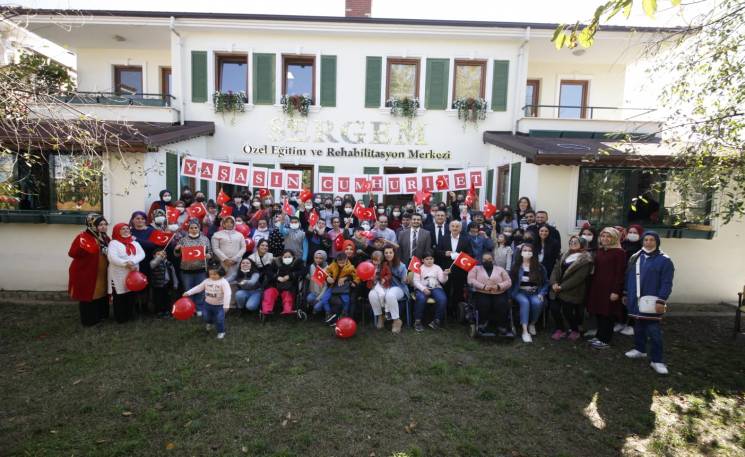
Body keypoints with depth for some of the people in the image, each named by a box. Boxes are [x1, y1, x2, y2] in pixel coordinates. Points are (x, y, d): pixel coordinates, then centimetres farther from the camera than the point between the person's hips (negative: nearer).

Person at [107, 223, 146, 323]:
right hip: (119, 275, -5)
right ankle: (120, 318, 13)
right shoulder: (114, 243, -4)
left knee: (131, 296, 11)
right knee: (120, 297, 0)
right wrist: (127, 264, -23)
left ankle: (129, 315, 24)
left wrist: (132, 262, -19)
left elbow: (142, 254, -2)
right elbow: (112, 258, -17)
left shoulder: (134, 242, 12)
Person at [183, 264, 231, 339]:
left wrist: (226, 305, -30)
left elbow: (227, 294, -25)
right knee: (207, 317, 24)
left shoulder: (223, 282, -21)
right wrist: (188, 292, -6)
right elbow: (198, 287, 2)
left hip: (219, 306, -5)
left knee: (219, 319, 0)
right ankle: (209, 323, 58)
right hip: (208, 304, 5)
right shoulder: (207, 281, -4)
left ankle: (221, 332, 23)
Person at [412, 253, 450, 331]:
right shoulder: (419, 268, 8)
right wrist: (423, 289, -19)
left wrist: (445, 275, -19)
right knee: (421, 299, -35)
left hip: (436, 288, 2)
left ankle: (437, 320, -13)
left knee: (443, 299, -29)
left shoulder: (437, 267, 14)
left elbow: (442, 281, 4)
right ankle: (417, 321, -20)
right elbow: (416, 281, -2)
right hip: (422, 288, -2)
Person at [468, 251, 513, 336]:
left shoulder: (500, 269, 16)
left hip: (499, 294, 1)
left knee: (502, 305, -30)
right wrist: (483, 286, -17)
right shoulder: (476, 268, 12)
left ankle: (502, 327, -14)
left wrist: (498, 286, -14)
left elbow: (508, 282, 7)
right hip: (481, 294, -1)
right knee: (483, 304, -33)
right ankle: (483, 323, -9)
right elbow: (471, 280, -3)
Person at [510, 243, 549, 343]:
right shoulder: (516, 267, 4)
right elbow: (511, 282, 2)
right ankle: (525, 331, -33)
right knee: (525, 302, -34)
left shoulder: (539, 267, 6)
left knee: (537, 302, -32)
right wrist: (510, 296, -9)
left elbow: (546, 282, 9)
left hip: (535, 293, 1)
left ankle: (532, 324, -4)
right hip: (520, 292, -1)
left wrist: (542, 294, -5)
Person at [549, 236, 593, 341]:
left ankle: (575, 330, 25)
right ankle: (561, 330, 20)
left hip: (571, 291, -6)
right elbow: (556, 268, 6)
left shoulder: (586, 260, -8)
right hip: (557, 288, 6)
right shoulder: (565, 256, 14)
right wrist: (554, 283, -11)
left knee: (567, 312, -3)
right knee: (554, 308, -2)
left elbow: (578, 277, -16)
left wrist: (562, 287, -18)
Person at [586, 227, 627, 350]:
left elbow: (619, 273, -12)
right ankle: (599, 336, 23)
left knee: (607, 314, 2)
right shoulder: (599, 251, 12)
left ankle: (605, 340, 11)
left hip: (610, 287, -6)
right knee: (598, 312, 11)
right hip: (597, 286, 6)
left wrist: (616, 291, -16)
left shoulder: (619, 252, -8)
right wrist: (592, 285, 12)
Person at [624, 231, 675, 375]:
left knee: (654, 331, -4)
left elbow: (666, 283, -12)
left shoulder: (664, 260, -7)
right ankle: (639, 349, 33)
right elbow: (628, 277, 15)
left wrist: (661, 301, -18)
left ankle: (657, 360, 4)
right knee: (638, 327, 17)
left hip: (651, 302, -5)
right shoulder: (635, 258, 10)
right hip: (636, 300, 6)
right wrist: (626, 294, 16)